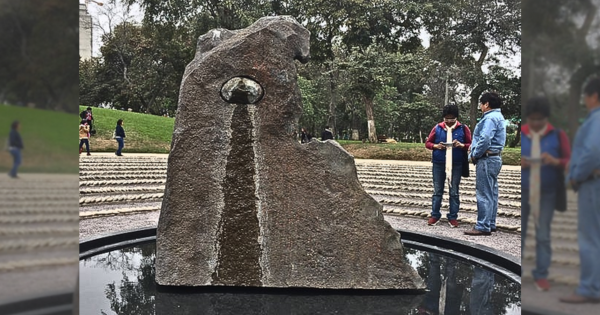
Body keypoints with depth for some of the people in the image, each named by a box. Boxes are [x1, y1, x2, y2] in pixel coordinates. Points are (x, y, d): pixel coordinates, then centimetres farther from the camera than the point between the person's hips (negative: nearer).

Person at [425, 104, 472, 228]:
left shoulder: (463, 129, 2)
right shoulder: (437, 128, 4)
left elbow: (470, 145, 4)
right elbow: (427, 143, 8)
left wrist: (461, 145, -16)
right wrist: (436, 146, -12)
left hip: (456, 165, -1)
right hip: (439, 164, 1)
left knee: (454, 192, 5)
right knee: (437, 191, 6)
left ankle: (453, 217, 12)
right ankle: (435, 215, 14)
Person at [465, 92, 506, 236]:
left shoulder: (490, 118, -15)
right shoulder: (498, 116, 19)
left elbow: (485, 139, -26)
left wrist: (474, 155, -13)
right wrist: (474, 154, 10)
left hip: (487, 159, -11)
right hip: (494, 159, 11)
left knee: (484, 194, -8)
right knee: (492, 193, 14)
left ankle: (483, 227, -5)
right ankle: (490, 224, 21)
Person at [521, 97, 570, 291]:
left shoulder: (558, 135, 4)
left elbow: (569, 162, 3)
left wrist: (555, 161, -17)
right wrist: (517, 163, -14)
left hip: (546, 193, 0)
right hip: (520, 192, 0)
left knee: (543, 235, 2)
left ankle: (541, 275, 10)